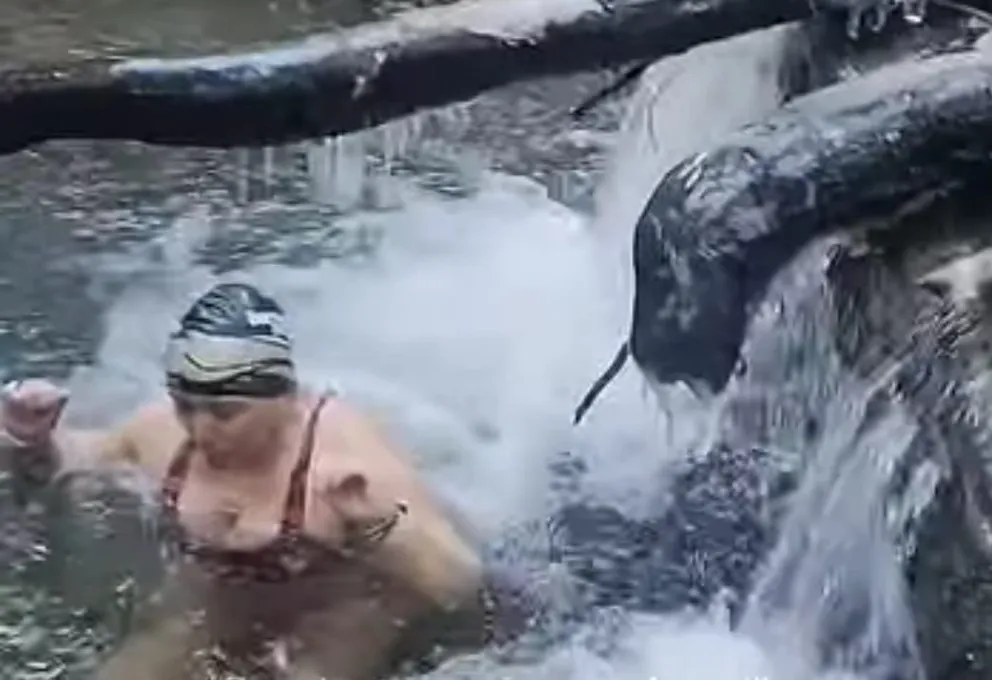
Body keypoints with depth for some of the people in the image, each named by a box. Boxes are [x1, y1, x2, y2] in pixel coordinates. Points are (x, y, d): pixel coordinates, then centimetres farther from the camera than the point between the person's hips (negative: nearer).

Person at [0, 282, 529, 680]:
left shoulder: (347, 451, -30)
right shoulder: (165, 430, -15)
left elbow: (466, 587, -31)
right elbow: (69, 457, 7)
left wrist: (377, 526, -48)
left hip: (342, 626, -4)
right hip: (211, 610, 5)